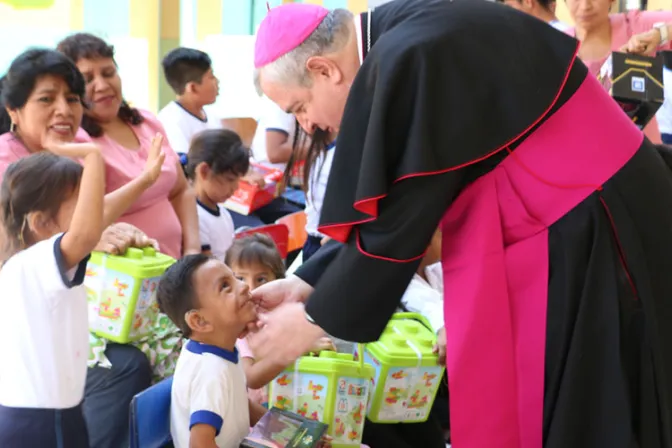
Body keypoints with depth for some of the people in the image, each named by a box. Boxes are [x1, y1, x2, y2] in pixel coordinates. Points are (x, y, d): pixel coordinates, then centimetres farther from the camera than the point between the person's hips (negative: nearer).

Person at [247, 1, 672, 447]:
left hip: (585, 235, -9)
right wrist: (306, 283, 10)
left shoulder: (409, 62, -23)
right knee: (505, 408, 15)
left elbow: (395, 223, -19)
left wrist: (315, 317, -6)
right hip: (554, 228, 10)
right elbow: (376, 208, 13)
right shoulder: (403, 40, 7)